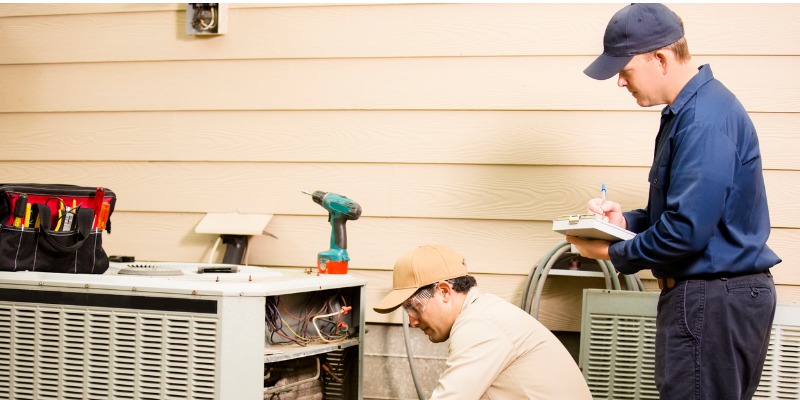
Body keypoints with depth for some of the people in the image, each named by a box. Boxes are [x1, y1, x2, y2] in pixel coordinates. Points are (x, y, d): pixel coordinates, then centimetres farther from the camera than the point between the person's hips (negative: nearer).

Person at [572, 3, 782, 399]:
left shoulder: (704, 121, -21)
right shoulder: (687, 110, 12)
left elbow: (688, 230, -25)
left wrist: (613, 253, -10)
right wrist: (625, 221, 7)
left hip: (714, 302, -10)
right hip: (722, 294, 10)